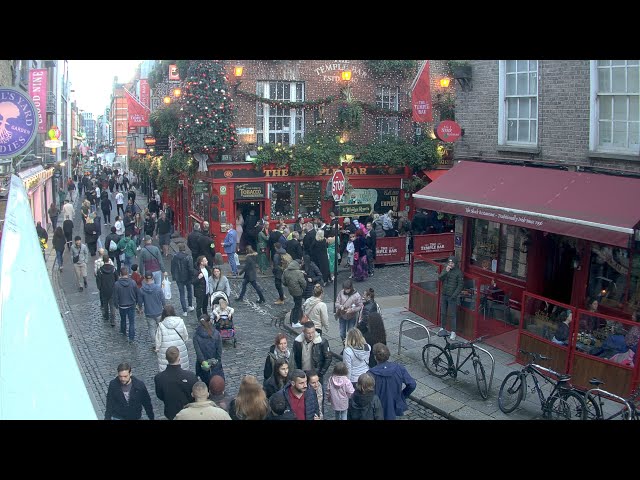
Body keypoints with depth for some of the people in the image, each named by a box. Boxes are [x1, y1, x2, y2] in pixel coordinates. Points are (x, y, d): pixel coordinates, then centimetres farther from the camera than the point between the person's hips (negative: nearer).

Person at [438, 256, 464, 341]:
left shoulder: (458, 272, -10)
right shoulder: (445, 269, 4)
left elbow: (460, 285, -9)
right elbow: (440, 278, -7)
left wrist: (454, 295, -14)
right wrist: (446, 272, -21)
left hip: (452, 297, -5)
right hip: (444, 295, 5)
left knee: (452, 315, -2)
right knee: (443, 313, 15)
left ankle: (453, 332, 4)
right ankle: (443, 328, 30)